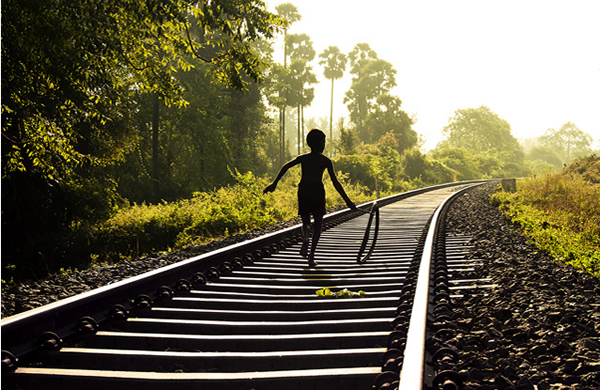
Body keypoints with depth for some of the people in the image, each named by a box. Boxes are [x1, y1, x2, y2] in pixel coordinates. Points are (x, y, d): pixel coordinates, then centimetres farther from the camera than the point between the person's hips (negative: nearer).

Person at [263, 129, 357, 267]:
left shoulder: (302, 158, 13)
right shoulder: (326, 161, 7)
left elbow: (286, 166, -3)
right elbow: (335, 182, 2)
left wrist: (274, 183, -4)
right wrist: (347, 200, 5)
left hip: (303, 190, 2)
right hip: (318, 190, -2)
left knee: (306, 221, 15)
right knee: (318, 222, 9)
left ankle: (305, 239, -22)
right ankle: (311, 256, -5)